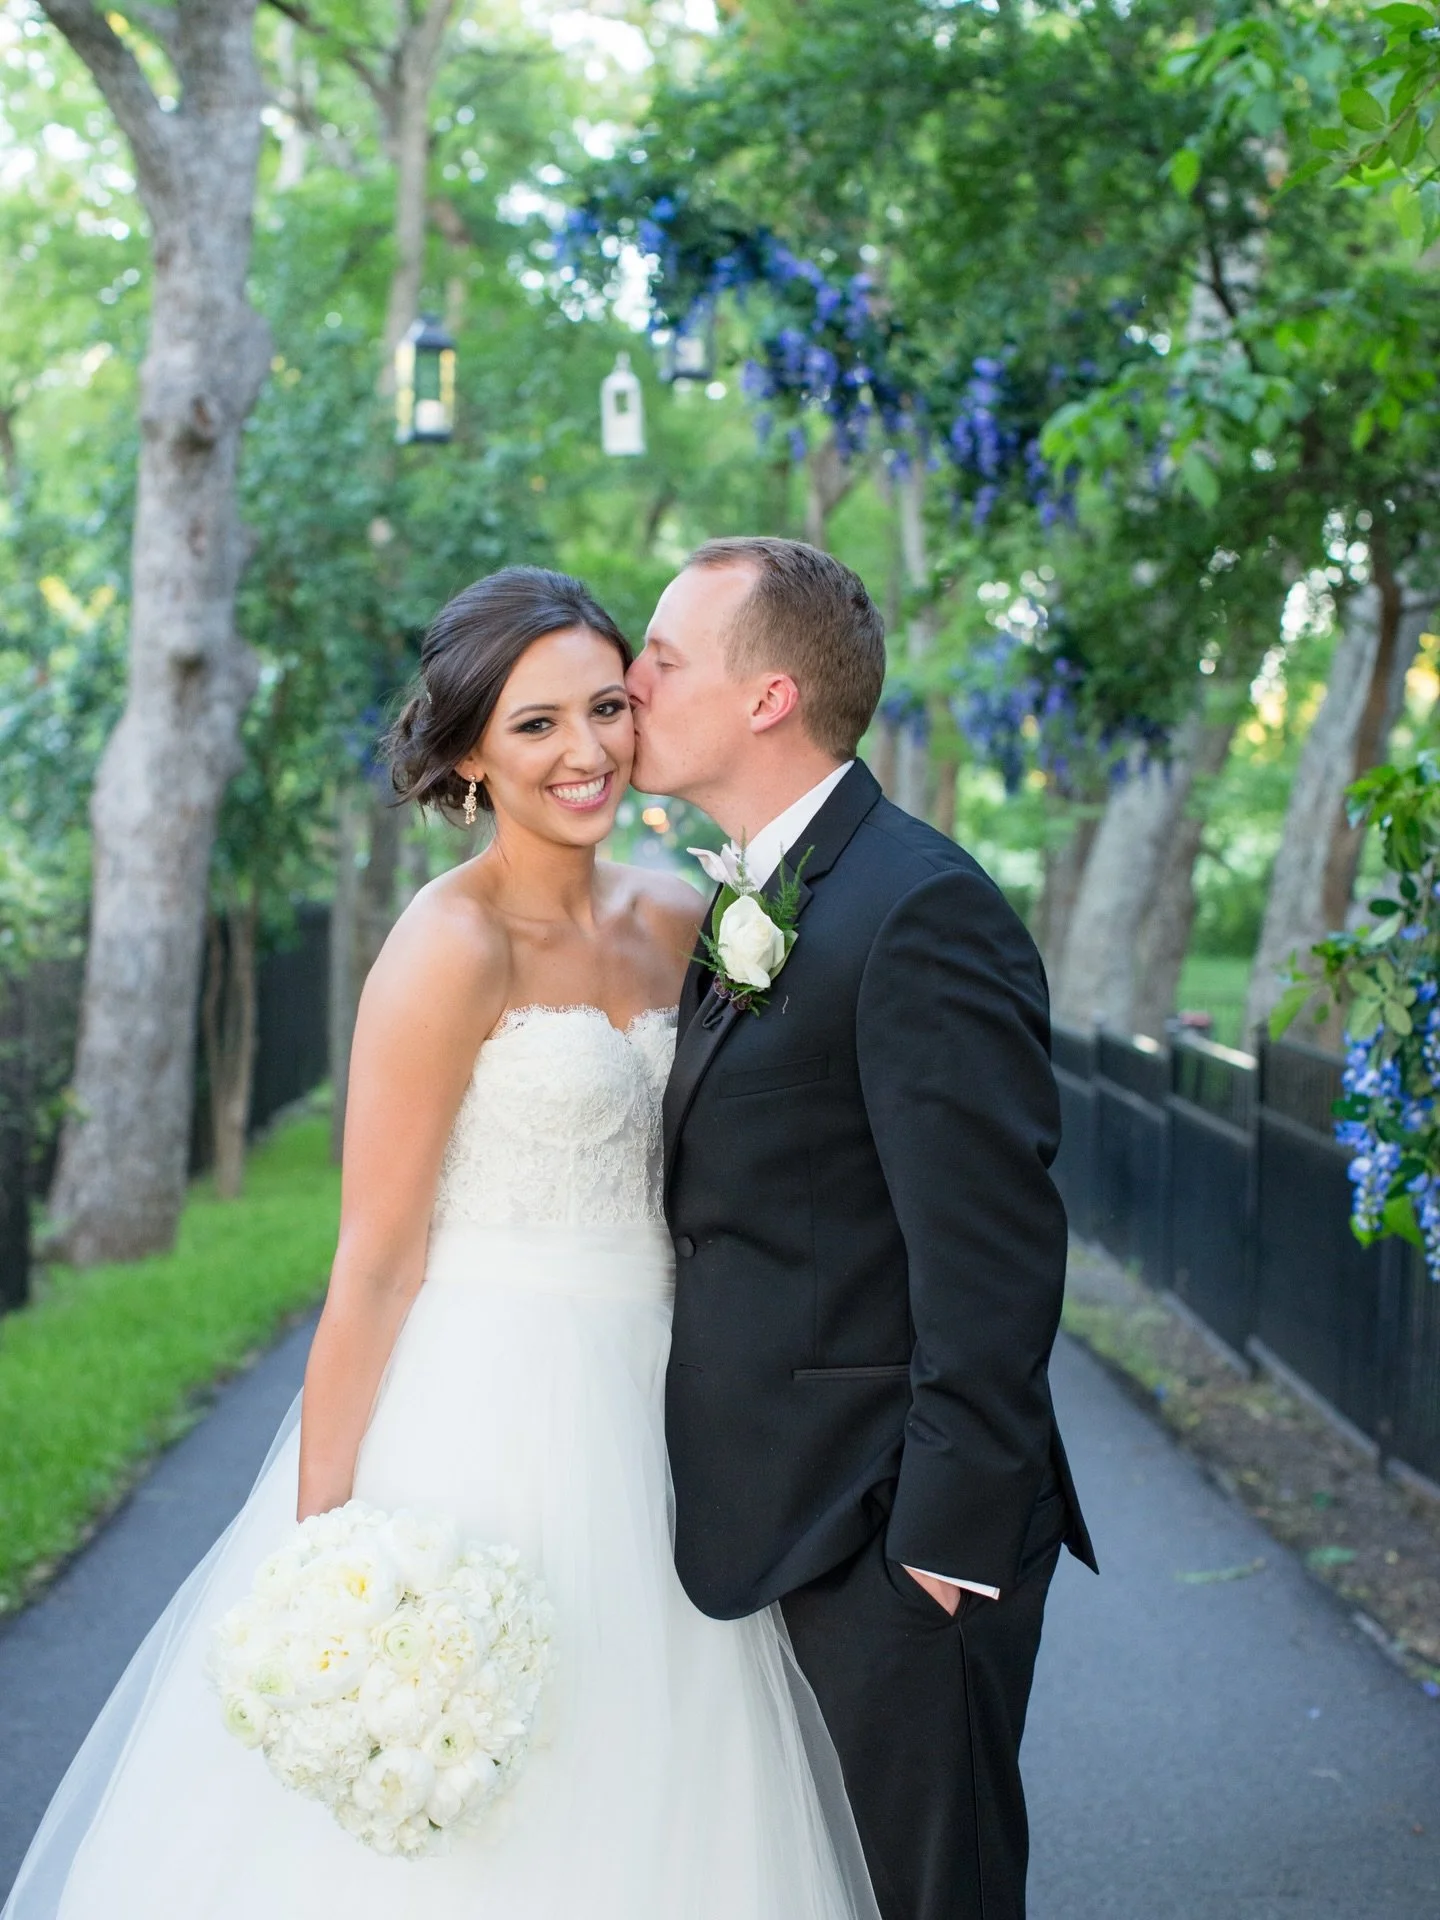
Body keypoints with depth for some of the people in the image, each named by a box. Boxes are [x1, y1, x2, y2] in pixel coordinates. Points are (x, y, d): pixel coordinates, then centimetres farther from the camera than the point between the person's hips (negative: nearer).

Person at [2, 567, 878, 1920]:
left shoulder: (673, 922, 7)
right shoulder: (454, 944, -14)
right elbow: (374, 1261, -15)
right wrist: (322, 1541, -16)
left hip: (639, 1420, 7)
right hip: (486, 1418, -7)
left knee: (623, 1812, 15)